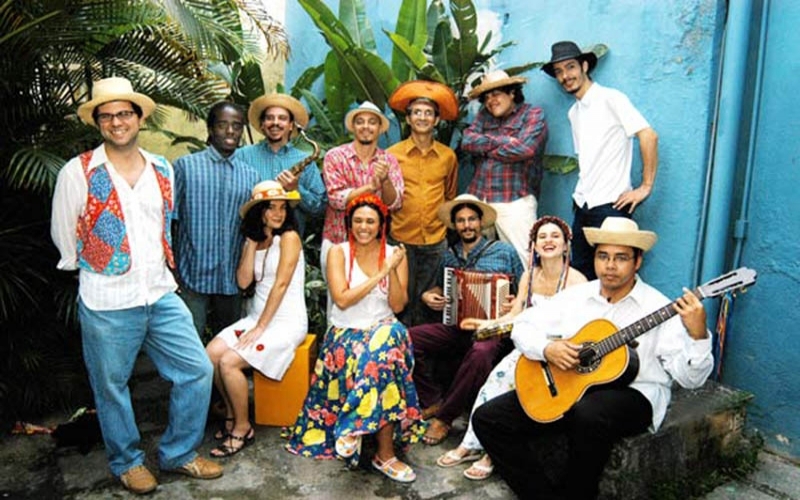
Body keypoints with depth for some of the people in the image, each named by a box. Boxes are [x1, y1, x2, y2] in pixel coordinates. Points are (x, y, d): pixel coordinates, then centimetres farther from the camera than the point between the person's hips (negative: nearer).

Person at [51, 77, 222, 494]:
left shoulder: (162, 171, 6)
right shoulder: (77, 173, -7)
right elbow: (64, 237, 1)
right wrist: (100, 270, 9)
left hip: (162, 296, 4)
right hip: (106, 304, -4)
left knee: (197, 370, 5)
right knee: (111, 388, 10)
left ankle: (178, 453, 24)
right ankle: (127, 462, 33)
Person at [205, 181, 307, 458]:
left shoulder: (289, 238, -11)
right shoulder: (253, 240, 11)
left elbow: (281, 284, -16)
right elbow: (243, 281, -1)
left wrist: (260, 328, -17)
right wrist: (252, 243, -5)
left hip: (287, 322, -7)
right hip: (256, 315, 7)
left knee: (229, 362, -21)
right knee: (211, 352, -12)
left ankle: (243, 429, -1)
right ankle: (232, 414, 9)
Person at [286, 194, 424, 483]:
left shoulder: (394, 254, 6)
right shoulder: (339, 252, 1)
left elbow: (398, 305, -2)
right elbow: (342, 299, -12)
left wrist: (393, 270, -16)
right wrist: (380, 274, -16)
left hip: (383, 331, 2)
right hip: (345, 333, -2)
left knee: (392, 334, -34)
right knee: (381, 362, -32)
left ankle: (354, 428, -25)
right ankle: (385, 453, -24)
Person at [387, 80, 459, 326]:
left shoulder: (448, 156, 6)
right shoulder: (393, 154, -1)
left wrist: (443, 222, 11)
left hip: (436, 241, 2)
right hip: (402, 240, -2)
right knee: (403, 300, 3)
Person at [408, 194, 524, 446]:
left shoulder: (504, 251, 6)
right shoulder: (450, 256, 16)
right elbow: (440, 288, 29)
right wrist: (428, 296, 7)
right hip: (455, 326, 4)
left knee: (480, 353, -38)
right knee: (408, 338, -20)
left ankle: (445, 417, -18)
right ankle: (433, 401, -3)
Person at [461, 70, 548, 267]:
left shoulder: (533, 115, 3)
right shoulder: (484, 115, 18)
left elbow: (524, 148, -13)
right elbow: (468, 140, 3)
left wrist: (485, 149, 0)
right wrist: (504, 140, -4)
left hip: (515, 201, -5)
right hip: (479, 198, 5)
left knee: (524, 259, -8)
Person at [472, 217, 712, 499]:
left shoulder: (658, 308, -4)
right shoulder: (575, 296, 9)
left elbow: (690, 378, -9)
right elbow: (523, 325, 10)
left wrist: (698, 334, -27)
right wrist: (547, 348, -10)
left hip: (631, 393, -4)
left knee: (589, 414, -40)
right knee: (488, 418, -10)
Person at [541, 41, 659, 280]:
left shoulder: (610, 99, -7)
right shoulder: (574, 112, 16)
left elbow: (648, 136, -14)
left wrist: (646, 187, -14)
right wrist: (581, 193, 10)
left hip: (611, 205, -7)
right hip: (582, 206, 7)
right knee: (581, 275, 12)